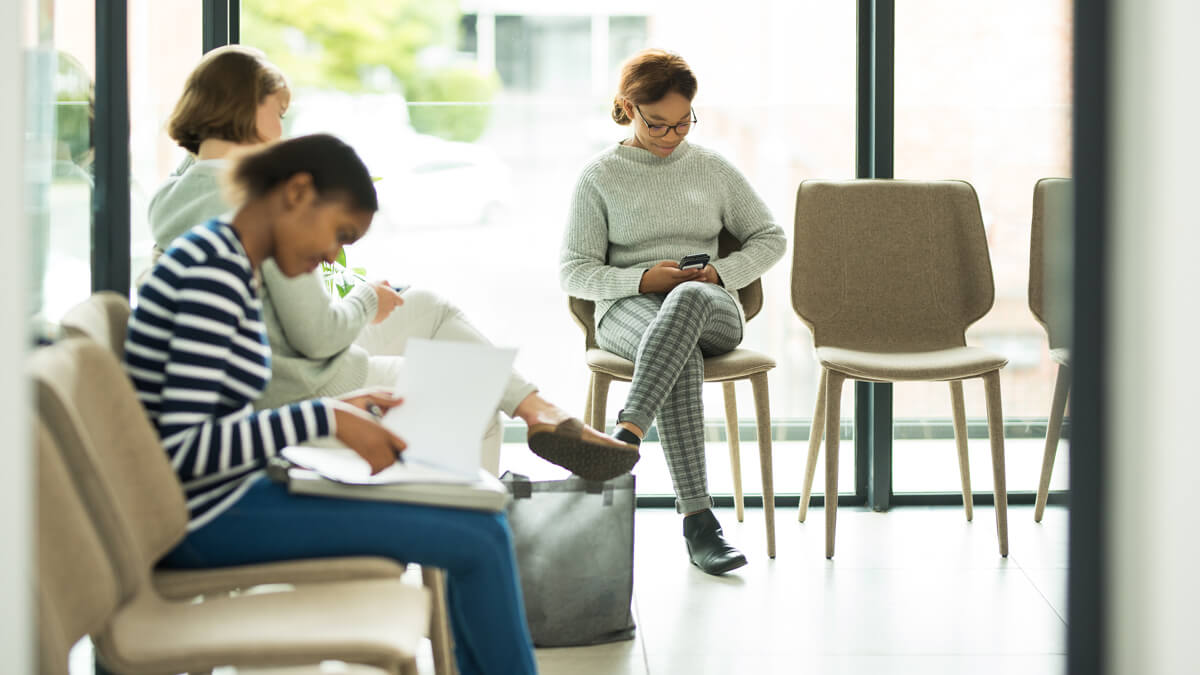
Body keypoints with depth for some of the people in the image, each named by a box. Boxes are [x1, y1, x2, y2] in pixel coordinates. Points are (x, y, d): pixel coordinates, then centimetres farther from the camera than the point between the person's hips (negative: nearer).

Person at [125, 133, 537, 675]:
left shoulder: (225, 261, 11)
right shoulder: (215, 274, -19)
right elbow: (183, 448, -25)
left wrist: (337, 409, 6)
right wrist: (326, 420, -21)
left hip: (220, 501, 10)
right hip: (206, 517, -10)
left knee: (477, 522, 13)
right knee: (480, 538, -12)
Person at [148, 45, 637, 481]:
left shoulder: (170, 198, 4)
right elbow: (317, 335, -23)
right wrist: (367, 299, -4)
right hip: (309, 391, -10)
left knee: (429, 307, 23)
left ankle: (540, 411, 25)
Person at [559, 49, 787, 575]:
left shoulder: (713, 168, 13)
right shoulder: (600, 176, 7)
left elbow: (770, 239, 17)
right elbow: (573, 272, 3)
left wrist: (721, 273, -3)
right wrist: (641, 279, -14)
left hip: (712, 307, 1)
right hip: (629, 310, -1)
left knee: (688, 299, -41)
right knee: (683, 357, -40)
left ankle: (625, 436, -54)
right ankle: (697, 519, -47)